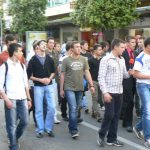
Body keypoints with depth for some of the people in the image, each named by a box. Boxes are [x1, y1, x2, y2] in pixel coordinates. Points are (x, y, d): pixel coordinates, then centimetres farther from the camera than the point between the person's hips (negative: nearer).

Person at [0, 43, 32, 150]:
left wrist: (28, 98, 14)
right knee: (12, 124, -1)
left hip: (22, 98, 5)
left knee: (25, 121, 6)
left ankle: (14, 139, 30)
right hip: (11, 99, -5)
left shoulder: (22, 66, 12)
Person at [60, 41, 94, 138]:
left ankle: (71, 127, 27)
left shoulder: (83, 59, 5)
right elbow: (62, 75, 0)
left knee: (76, 109, 12)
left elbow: (87, 73, 6)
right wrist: (61, 89, 0)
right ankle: (74, 130, -7)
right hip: (69, 88, -4)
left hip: (80, 88, 4)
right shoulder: (66, 60, -4)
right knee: (73, 109, -12)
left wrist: (91, 85, -3)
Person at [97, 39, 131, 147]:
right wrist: (105, 92, -20)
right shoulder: (106, 59, -10)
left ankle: (112, 139, 17)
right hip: (109, 92, -7)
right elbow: (101, 77, -13)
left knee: (116, 116, 9)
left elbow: (125, 75, 15)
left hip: (119, 92, 7)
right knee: (109, 115, -7)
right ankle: (101, 136, 12)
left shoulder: (122, 60, 11)